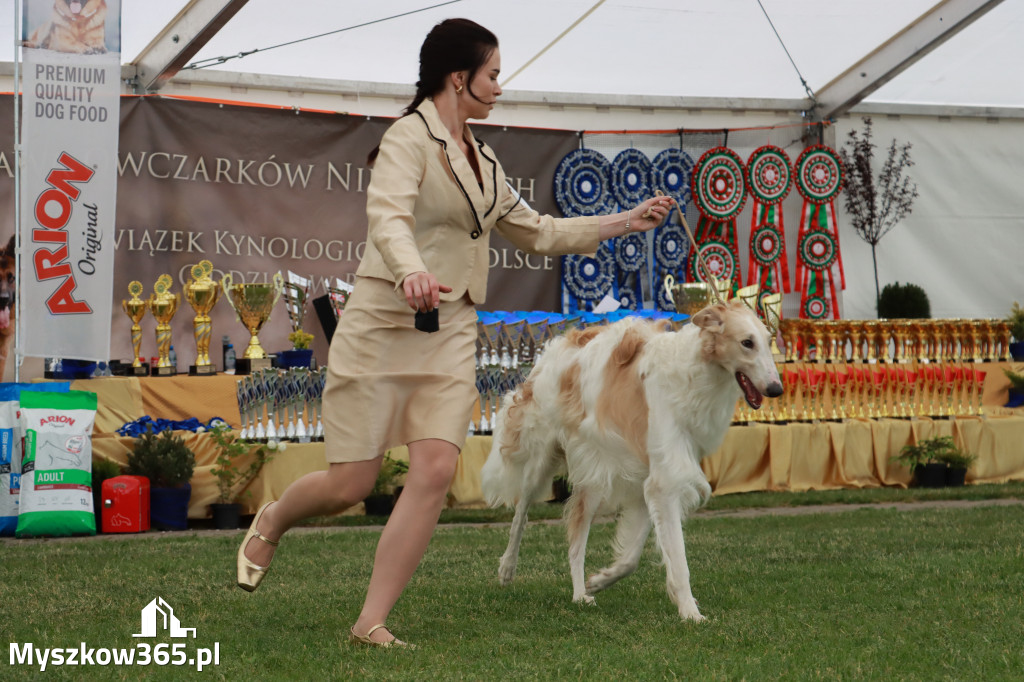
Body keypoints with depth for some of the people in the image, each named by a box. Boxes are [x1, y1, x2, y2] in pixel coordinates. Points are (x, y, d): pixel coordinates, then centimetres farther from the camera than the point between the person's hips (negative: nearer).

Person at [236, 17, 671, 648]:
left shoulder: (480, 159, 16)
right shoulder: (410, 138, -10)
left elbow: (537, 231, 27)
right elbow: (388, 216, -28)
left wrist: (627, 222, 25)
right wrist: (411, 271, -48)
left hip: (452, 334, 6)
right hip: (384, 327, -6)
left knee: (435, 471, -13)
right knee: (350, 485, -1)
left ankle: (372, 621, -7)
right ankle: (270, 523, 33)